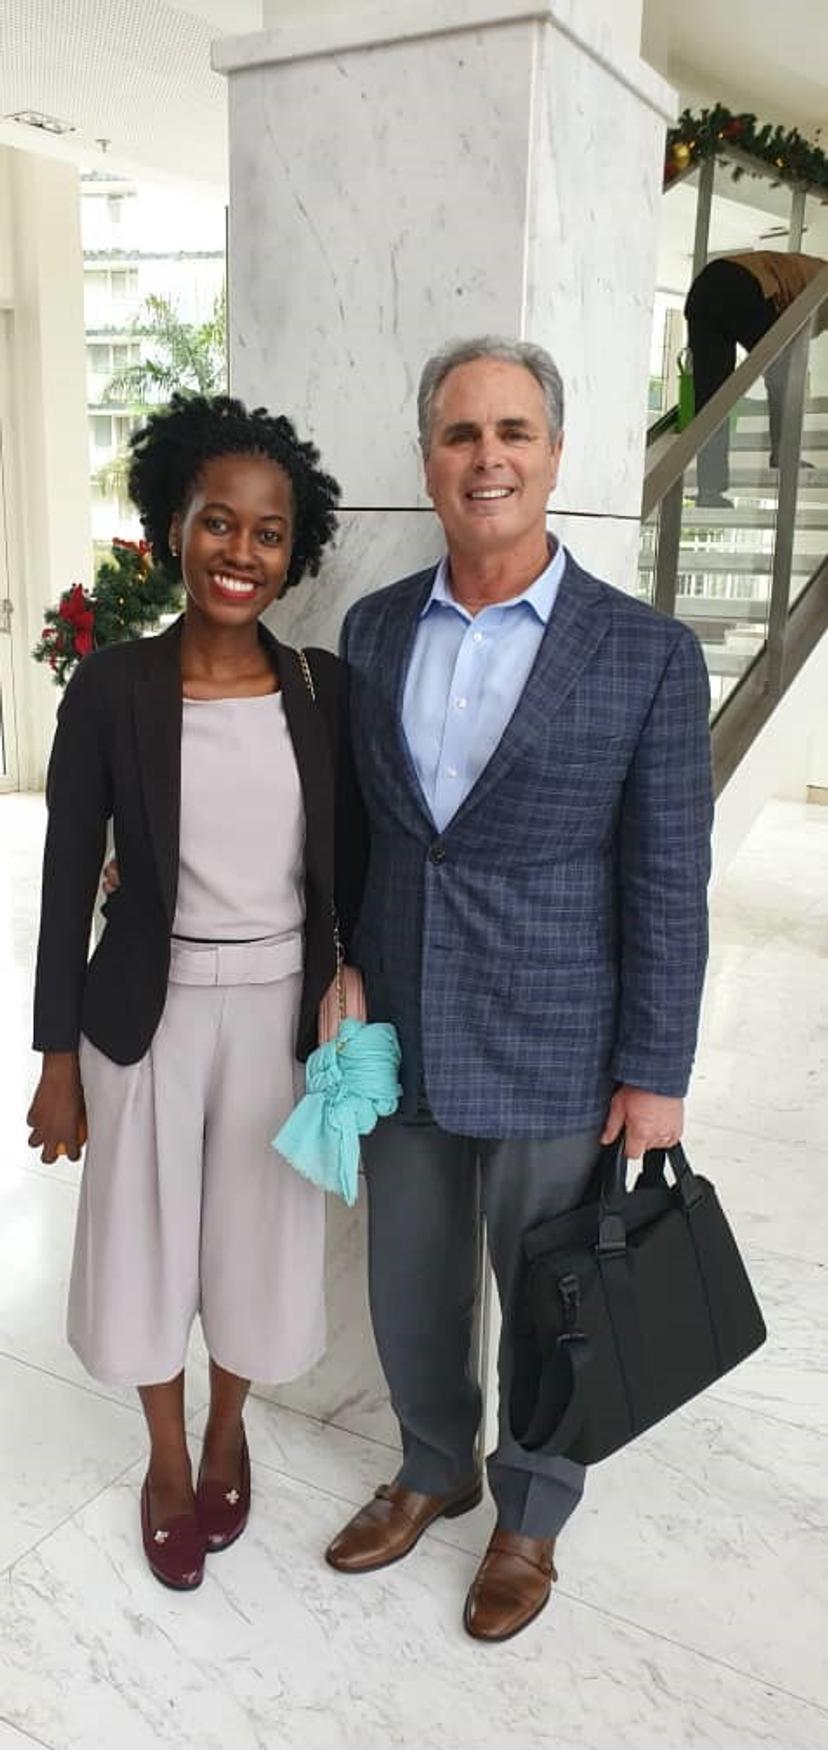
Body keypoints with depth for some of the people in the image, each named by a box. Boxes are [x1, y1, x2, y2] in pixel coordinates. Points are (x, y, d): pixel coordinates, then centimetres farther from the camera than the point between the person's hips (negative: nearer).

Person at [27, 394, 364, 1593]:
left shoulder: (325, 690, -5)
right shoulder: (110, 688, -10)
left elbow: (350, 875, 2)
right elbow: (69, 882, -5)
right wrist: (59, 1057, -3)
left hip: (284, 1014, 2)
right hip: (150, 1017, -1)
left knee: (260, 1244, 17)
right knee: (148, 1245, 16)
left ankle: (227, 1432, 47)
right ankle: (167, 1458, 44)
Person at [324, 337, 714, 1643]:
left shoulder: (647, 654, -11)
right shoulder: (373, 629, 2)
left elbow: (668, 887, -9)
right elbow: (358, 828, 9)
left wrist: (656, 1076, -8)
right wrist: (345, 976, 6)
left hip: (556, 1057, -3)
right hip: (401, 1042, 4)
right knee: (409, 1291, 20)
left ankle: (529, 1517, 44)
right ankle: (432, 1472, 50)